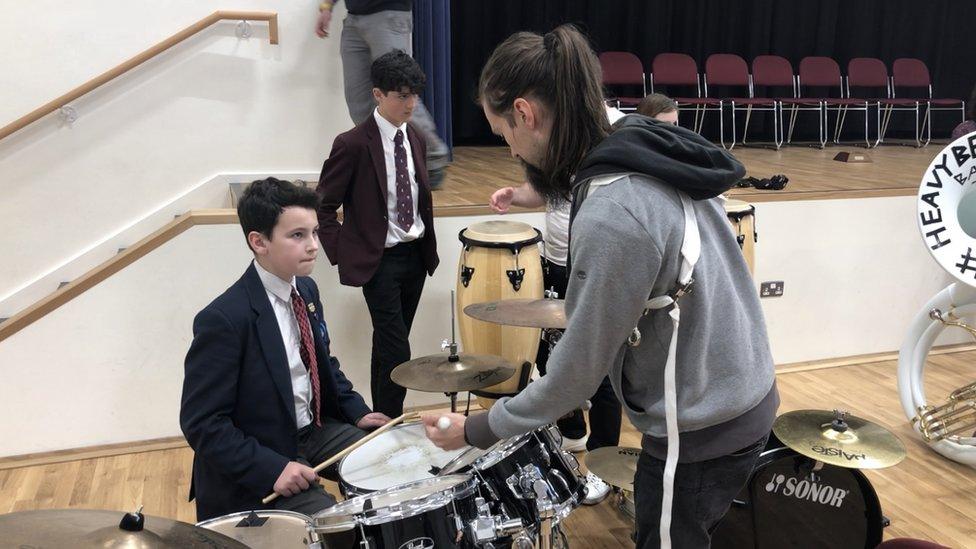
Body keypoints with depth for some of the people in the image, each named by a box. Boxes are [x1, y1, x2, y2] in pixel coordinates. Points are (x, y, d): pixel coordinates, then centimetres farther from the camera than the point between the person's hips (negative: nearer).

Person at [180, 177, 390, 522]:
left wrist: (357, 412, 5)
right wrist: (271, 469, -26)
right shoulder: (224, 320, -24)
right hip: (258, 462, -8)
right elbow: (201, 423, -20)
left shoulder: (305, 289, 1)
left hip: (315, 429, 8)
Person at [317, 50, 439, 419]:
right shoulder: (353, 144, -13)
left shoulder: (414, 139, 8)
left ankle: (384, 417, 27)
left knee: (388, 345, 15)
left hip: (416, 255, 6)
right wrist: (341, 254, -11)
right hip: (379, 261, -6)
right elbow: (323, 206, -8)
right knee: (397, 351, -8)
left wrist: (428, 246, 12)